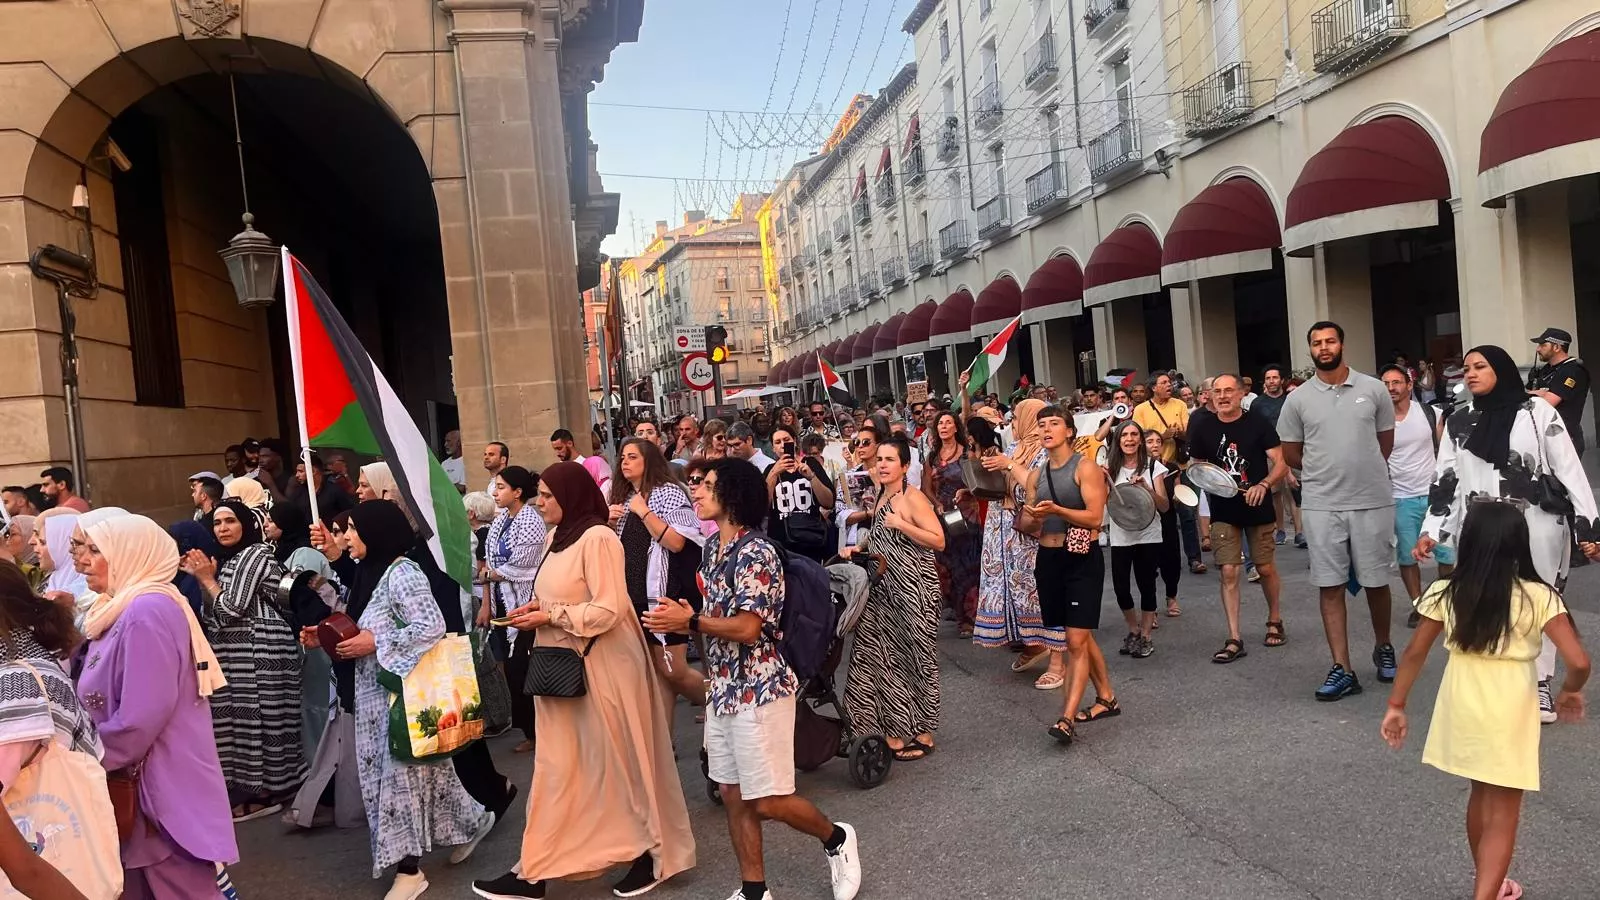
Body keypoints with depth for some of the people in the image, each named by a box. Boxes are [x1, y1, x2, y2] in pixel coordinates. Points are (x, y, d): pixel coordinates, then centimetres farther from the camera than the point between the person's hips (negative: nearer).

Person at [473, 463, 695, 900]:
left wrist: (549, 616, -17)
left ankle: (654, 851, 22)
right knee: (556, 765, 11)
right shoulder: (560, 536, 10)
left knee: (617, 760, 5)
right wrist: (537, 606, 3)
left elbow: (608, 610, -21)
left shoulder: (597, 538, -16)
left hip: (601, 667, -8)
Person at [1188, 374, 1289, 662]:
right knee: (1229, 572, -4)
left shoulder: (1258, 422, -8)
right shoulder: (1203, 427, -1)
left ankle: (1275, 621, 35)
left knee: (1265, 568, 10)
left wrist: (1264, 484, -27)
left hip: (1258, 508, -1)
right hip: (1223, 511, 1)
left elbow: (1281, 463, -9)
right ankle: (1234, 639, 1)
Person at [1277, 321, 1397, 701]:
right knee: (1330, 586, 0)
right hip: (1321, 506, 0)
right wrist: (1329, 472, 8)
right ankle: (1342, 670, 4)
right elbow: (1291, 453, 8)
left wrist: (1363, 471, 11)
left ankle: (1383, 647, 35)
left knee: (1376, 581, 11)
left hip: (1372, 501, 0)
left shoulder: (1373, 389, 1)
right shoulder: (1298, 399, 1)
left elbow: (1386, 441, 11)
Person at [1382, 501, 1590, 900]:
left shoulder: (1446, 594, -6)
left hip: (1463, 710, 4)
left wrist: (1396, 706, 9)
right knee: (1503, 813, 8)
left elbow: (1414, 654, -1)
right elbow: (1579, 662, -19)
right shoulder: (1538, 598, -13)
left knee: (1481, 795, 26)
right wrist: (1570, 691, 4)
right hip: (1509, 716, -3)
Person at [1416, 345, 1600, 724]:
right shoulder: (1459, 422, 8)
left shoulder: (1537, 411, 0)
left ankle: (1539, 686, 17)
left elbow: (1569, 469, -1)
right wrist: (1431, 531, 3)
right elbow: (1445, 481, 9)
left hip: (1537, 527, -2)